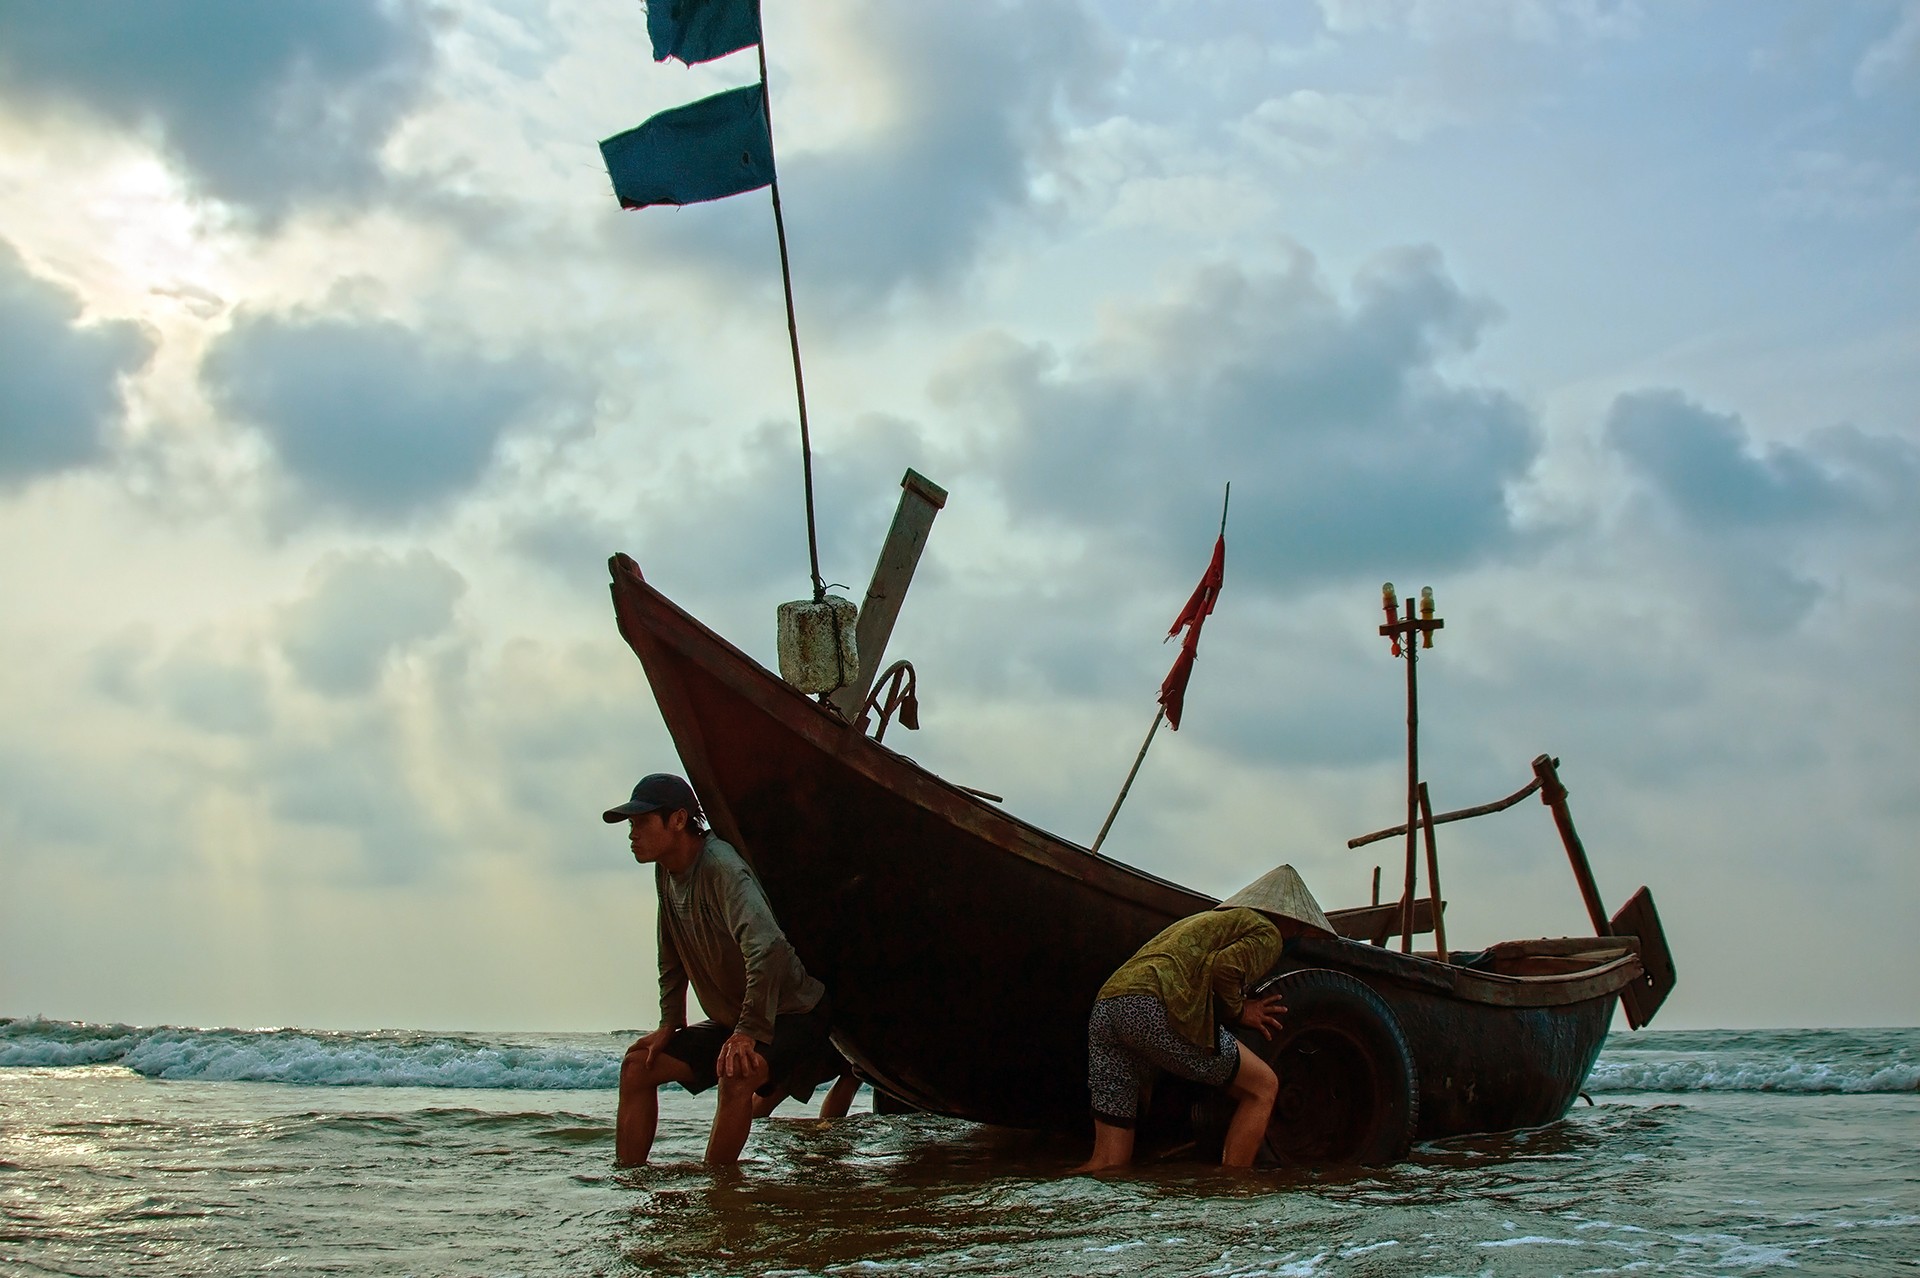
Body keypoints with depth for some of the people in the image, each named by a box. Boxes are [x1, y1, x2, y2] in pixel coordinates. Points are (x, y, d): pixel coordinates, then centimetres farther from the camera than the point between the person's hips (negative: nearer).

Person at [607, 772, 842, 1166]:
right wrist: (670, 1023, 6)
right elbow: (672, 959, 14)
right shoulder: (666, 872, 1)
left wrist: (748, 1032, -41)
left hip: (791, 1015, -9)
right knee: (639, 1064, 2)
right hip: (731, 1020, 9)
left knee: (737, 1075, -35)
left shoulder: (720, 865, -27)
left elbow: (767, 947, -41)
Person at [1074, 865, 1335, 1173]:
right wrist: (1238, 1011, 9)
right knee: (1262, 1087, 9)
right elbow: (1225, 967, -8)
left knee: (1108, 1165, 8)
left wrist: (1234, 1009, 22)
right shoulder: (1267, 933, 11)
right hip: (1154, 1011, -8)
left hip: (1104, 1008, 8)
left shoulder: (1211, 919, 38)